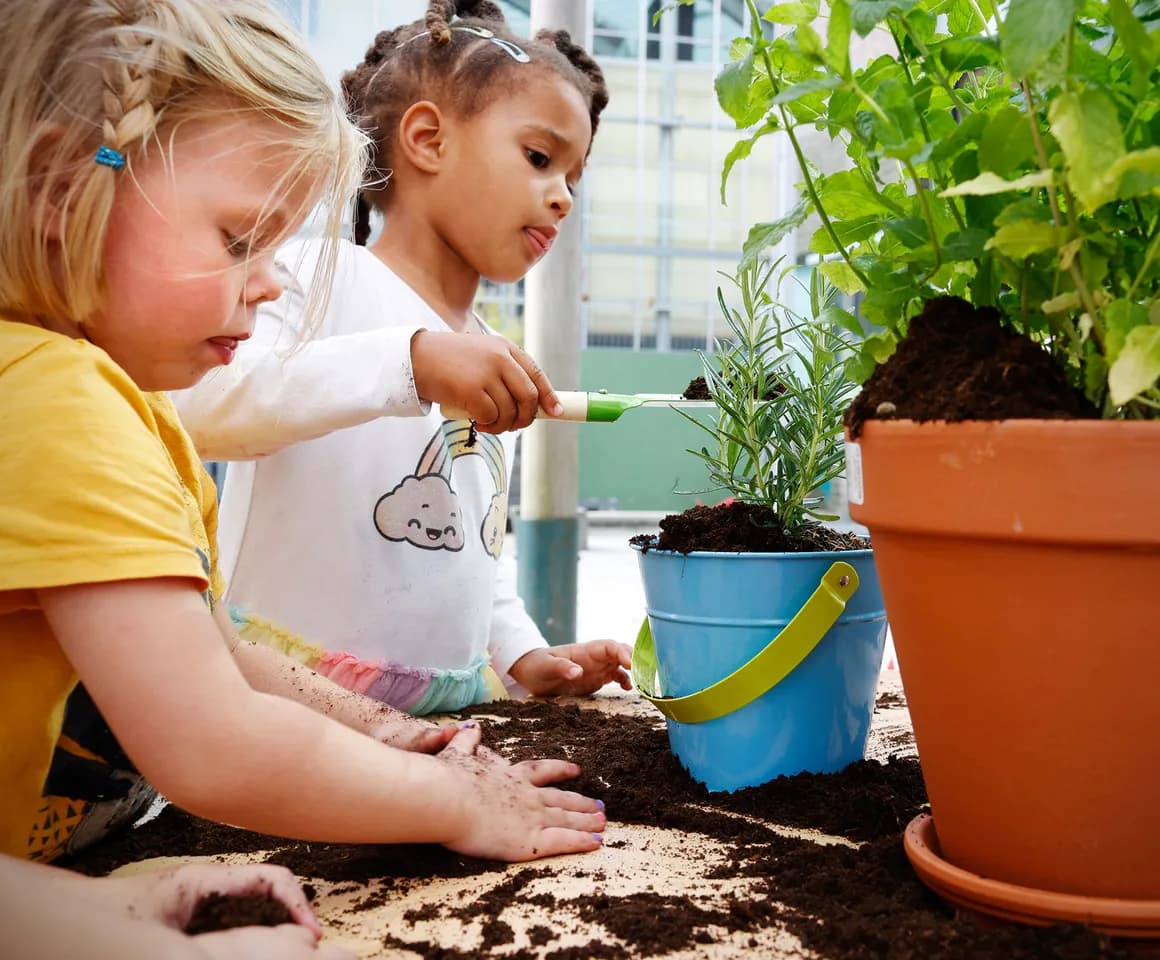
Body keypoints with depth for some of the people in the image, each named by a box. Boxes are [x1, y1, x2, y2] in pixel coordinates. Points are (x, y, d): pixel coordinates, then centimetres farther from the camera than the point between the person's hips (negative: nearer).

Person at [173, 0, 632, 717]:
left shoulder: (502, 373, 14)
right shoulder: (320, 277, -7)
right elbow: (198, 406, -25)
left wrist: (522, 656, 8)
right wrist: (411, 360, -31)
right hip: (291, 703, -6)